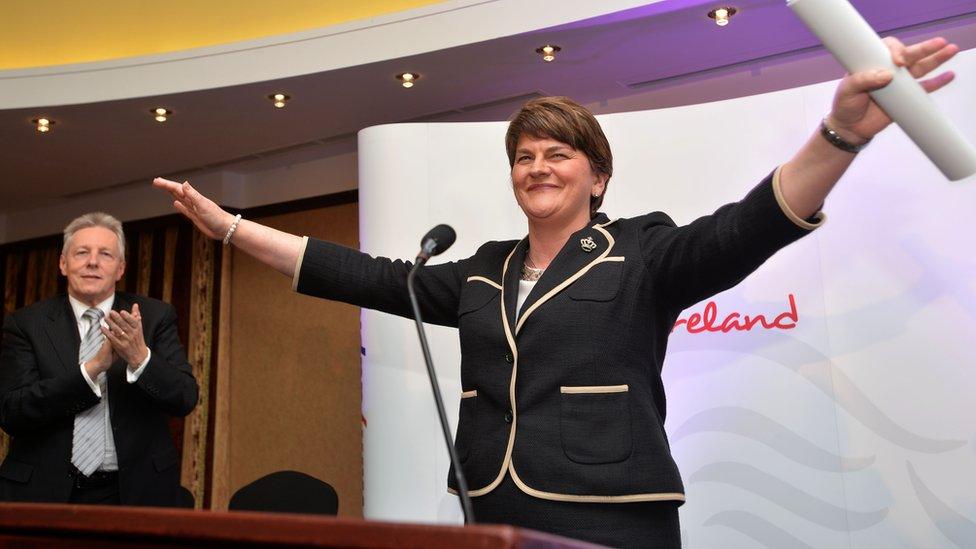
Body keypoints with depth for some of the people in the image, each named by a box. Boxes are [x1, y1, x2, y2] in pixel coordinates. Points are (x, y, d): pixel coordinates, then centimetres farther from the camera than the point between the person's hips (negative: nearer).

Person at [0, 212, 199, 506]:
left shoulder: (156, 316, -3)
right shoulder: (26, 323, -3)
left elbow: (185, 399, -9)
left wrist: (140, 357, -26)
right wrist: (92, 368, -23)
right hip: (45, 492, 0)